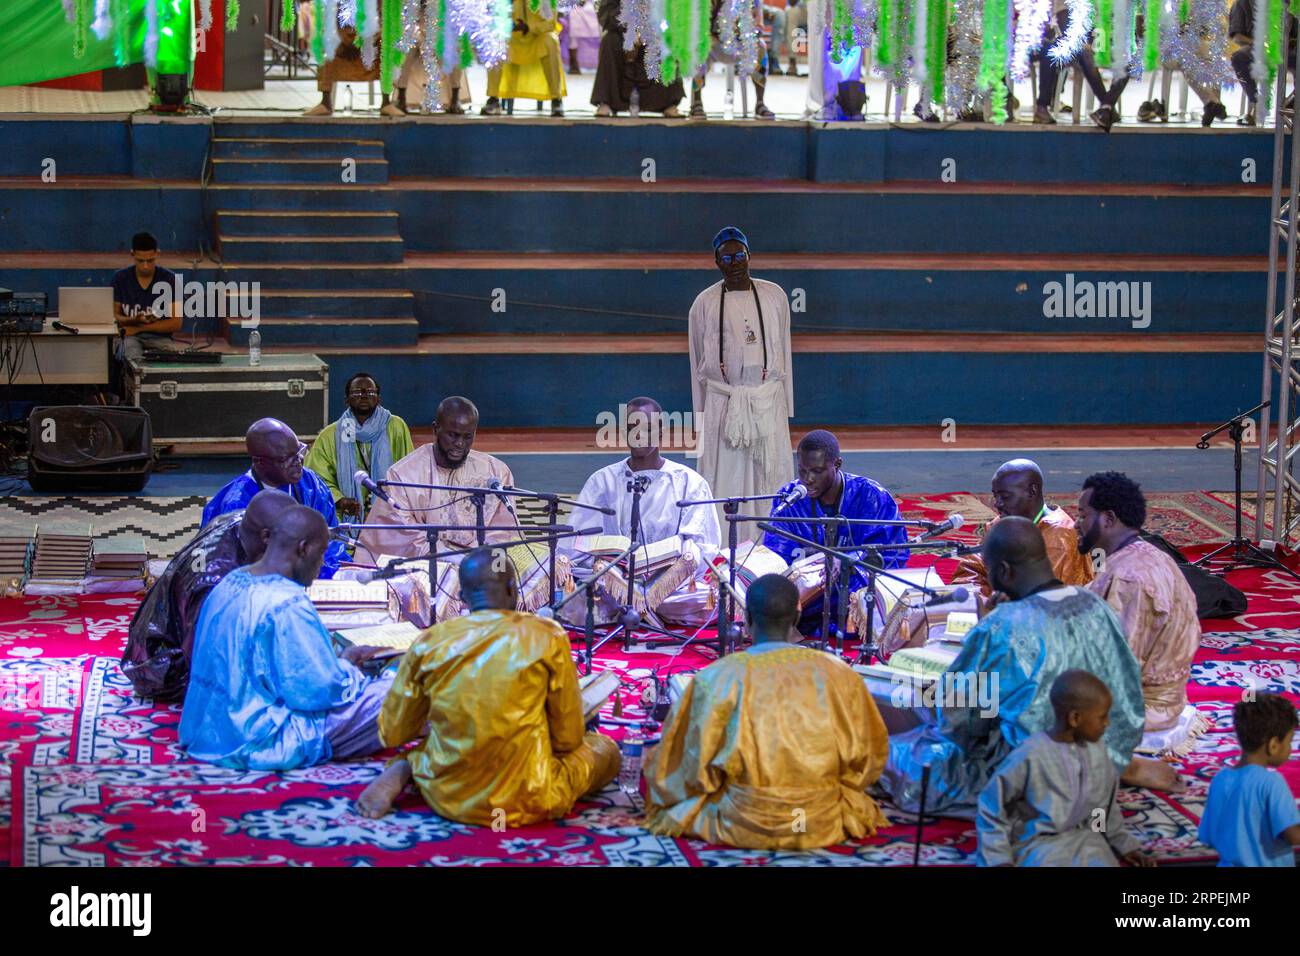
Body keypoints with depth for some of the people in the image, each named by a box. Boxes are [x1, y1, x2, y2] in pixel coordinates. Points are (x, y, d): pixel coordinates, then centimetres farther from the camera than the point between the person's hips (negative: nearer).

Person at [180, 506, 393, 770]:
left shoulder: (229, 583, 6)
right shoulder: (288, 605, -23)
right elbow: (321, 690, -20)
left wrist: (339, 660, 16)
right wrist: (345, 667, 2)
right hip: (264, 742, -10)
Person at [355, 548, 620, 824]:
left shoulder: (429, 642, 0)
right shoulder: (547, 637, -6)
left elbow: (392, 736, 8)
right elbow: (567, 739, 2)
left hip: (447, 799, 3)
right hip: (524, 803, -3)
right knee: (605, 748, 25)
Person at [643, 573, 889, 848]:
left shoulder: (716, 678, -10)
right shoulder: (837, 674, -5)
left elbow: (691, 766, -3)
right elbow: (865, 757, 4)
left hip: (742, 825, -1)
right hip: (822, 824, 1)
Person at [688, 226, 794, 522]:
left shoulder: (775, 296, 7)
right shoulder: (704, 303, 3)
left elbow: (784, 353, 11)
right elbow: (697, 364, 9)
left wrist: (787, 406, 10)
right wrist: (699, 416, 9)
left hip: (768, 401, 1)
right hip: (722, 404, -1)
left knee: (772, 475, 0)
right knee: (724, 480, -2)